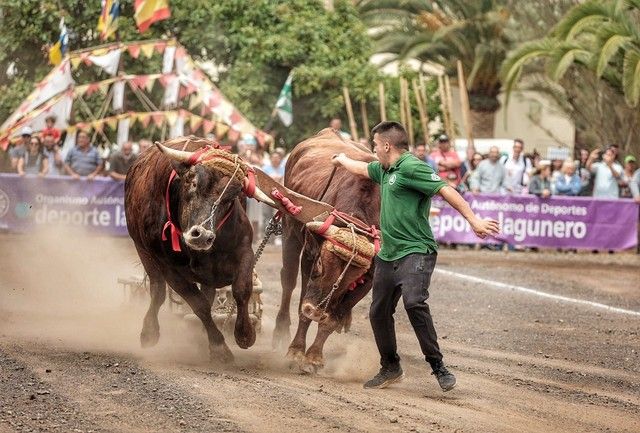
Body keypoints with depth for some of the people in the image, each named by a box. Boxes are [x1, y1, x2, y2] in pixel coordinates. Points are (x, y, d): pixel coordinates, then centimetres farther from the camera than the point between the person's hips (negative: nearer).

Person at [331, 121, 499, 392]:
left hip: (415, 251, -10)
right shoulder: (385, 170, 17)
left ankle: (438, 366, -22)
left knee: (414, 302, -28)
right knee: (378, 312, 12)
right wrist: (343, 160, 57)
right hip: (388, 254, 10)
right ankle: (390, 369, 29)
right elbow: (362, 169, 39)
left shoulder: (411, 168, -12)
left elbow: (446, 191, -19)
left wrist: (474, 221, -26)